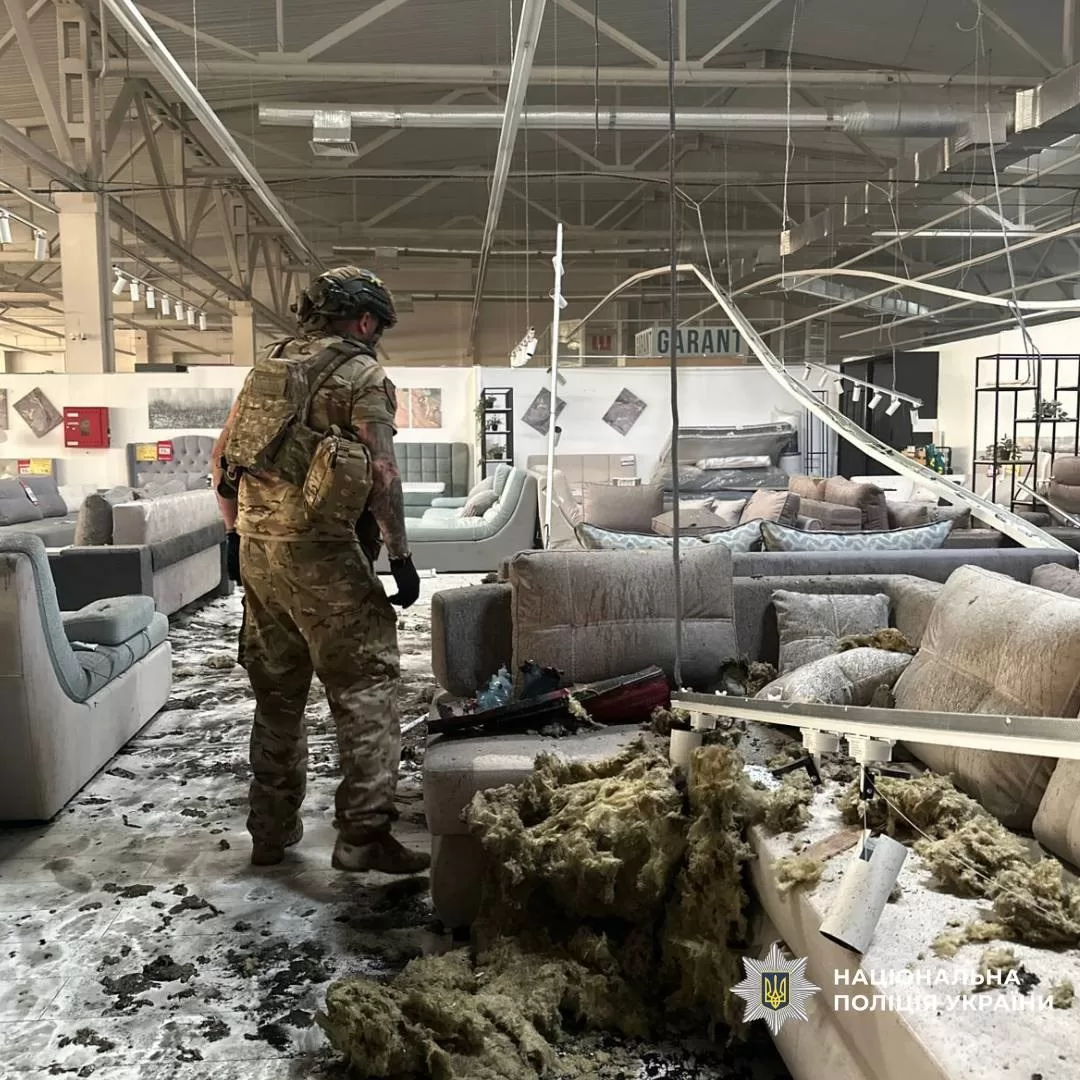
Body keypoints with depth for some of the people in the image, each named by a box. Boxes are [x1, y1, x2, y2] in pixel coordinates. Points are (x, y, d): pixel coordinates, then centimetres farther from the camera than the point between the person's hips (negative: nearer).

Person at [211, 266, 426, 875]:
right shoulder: (362, 374, -5)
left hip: (257, 547, 7)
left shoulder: (269, 365, 16)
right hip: (321, 550, -7)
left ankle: (272, 832, 24)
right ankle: (364, 833, -3)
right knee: (366, 685, -1)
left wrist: (238, 534, 23)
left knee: (277, 693, 15)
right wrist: (401, 555, -9)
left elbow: (224, 459, 17)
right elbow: (381, 473, -14)